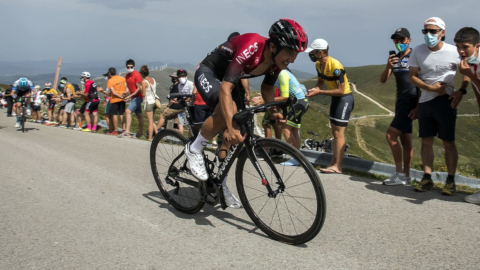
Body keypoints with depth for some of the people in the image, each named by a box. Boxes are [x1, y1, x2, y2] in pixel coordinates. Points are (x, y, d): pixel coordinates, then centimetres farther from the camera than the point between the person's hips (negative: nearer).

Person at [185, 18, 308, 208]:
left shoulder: (277, 59, -15)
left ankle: (219, 183, 14)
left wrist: (274, 110, -16)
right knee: (227, 111, -34)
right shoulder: (251, 48, -38)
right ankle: (194, 150, -10)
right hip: (208, 73, -7)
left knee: (235, 134, 0)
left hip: (229, 78, 7)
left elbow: (267, 87, 3)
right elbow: (225, 89, -44)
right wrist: (231, 126, -53)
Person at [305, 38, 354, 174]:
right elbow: (320, 81, 13)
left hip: (344, 98, -9)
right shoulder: (319, 65, 1)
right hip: (335, 98, 9)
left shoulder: (335, 66, -27)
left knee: (339, 133, -10)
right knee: (334, 132, 11)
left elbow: (341, 90, -27)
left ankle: (337, 166, -8)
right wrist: (315, 89, -10)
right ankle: (333, 163, 17)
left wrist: (319, 92, -28)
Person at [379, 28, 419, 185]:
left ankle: (399, 174, -6)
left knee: (391, 135, -14)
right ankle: (406, 175, 16)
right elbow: (383, 80, 5)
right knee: (405, 140, 10)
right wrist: (388, 66, -15)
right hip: (400, 101, 7)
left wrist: (418, 106, -15)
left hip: (411, 101, -7)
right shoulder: (394, 58, 13)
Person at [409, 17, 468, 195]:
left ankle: (451, 180, 9)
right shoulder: (418, 51, 0)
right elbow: (412, 76, 1)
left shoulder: (453, 52, -6)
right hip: (425, 100, 3)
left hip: (445, 100, -3)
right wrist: (430, 87, -13)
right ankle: (427, 178, 16)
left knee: (448, 142, -1)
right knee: (426, 141, 8)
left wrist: (461, 91, -11)